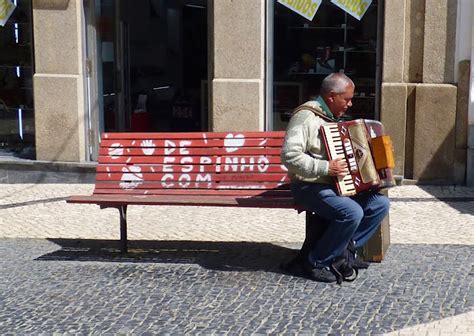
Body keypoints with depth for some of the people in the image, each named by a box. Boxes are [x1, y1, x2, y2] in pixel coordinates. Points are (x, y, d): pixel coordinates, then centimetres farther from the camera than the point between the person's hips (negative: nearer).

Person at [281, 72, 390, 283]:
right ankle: (316, 262, -12)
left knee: (381, 203, -4)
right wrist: (326, 168, -27)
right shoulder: (306, 116, -14)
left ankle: (344, 250, 2)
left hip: (338, 185, 9)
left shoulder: (334, 119, 16)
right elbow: (289, 155, -26)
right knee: (352, 212, -29)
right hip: (310, 187, -9)